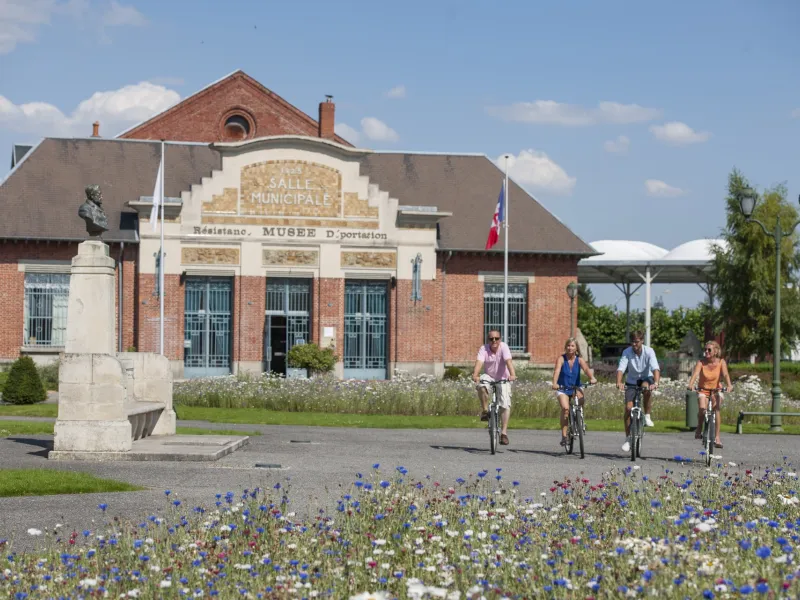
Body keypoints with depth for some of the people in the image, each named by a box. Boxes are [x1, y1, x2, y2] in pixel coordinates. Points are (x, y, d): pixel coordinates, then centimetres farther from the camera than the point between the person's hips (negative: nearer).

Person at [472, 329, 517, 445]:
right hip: (489, 378, 1)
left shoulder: (503, 347, -18)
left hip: (503, 379, -1)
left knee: (505, 405, -14)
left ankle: (504, 433, -10)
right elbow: (479, 362, -30)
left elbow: (508, 361, -33)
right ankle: (485, 411, -15)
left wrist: (512, 375, -50)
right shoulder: (484, 349, -15)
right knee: (481, 386, -34)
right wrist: (475, 375, -50)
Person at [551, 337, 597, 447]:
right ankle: (564, 435, -17)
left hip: (576, 388, 2)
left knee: (580, 400, -30)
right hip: (562, 389, -1)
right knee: (565, 408, -25)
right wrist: (554, 383, -43)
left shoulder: (579, 360, -3)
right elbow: (557, 370, -25)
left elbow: (586, 369, -21)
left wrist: (592, 378, -43)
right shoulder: (561, 359, -8)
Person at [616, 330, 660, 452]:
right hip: (631, 381, 1)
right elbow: (620, 368, -28)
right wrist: (619, 382, -47)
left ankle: (647, 416, -17)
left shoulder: (649, 351, -20)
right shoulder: (627, 352, -18)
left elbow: (655, 368, -31)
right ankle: (628, 438, 1)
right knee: (628, 407, -10)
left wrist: (656, 383, -49)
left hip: (646, 378, -1)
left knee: (647, 387, -37)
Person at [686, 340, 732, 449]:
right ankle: (699, 429, 2)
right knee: (702, 408, -26)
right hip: (703, 390, 0)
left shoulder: (721, 362, -11)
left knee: (716, 407, -26)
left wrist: (729, 385, -44)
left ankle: (717, 436, -21)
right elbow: (695, 373, -28)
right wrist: (690, 384, -47)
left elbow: (725, 374, -24)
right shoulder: (701, 362, -13)